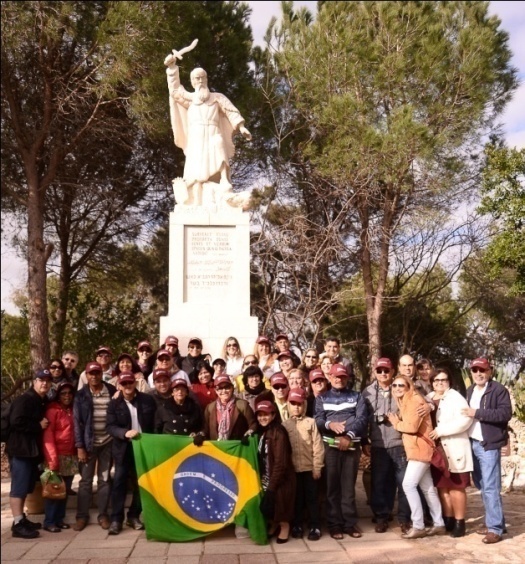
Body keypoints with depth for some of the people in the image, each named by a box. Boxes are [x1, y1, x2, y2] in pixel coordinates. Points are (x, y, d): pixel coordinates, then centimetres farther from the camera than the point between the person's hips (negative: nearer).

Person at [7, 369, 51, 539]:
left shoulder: (43, 402, 14)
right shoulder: (24, 400, -13)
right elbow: (16, 422, -24)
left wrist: (44, 425, 4)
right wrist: (38, 426, -15)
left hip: (32, 450, 9)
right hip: (20, 449, -9)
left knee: (26, 486, 14)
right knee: (19, 487, -7)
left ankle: (21, 519, 24)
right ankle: (18, 524, -5)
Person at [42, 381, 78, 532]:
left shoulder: (72, 410, 16)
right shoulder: (53, 410, -5)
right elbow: (48, 435, -12)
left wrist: (78, 452, 4)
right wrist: (52, 458, -19)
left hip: (71, 456, 6)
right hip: (58, 456, -6)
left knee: (65, 490, 8)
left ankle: (59, 519, 17)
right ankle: (49, 521, 5)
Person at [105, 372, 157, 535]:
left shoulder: (148, 400, 0)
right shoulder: (114, 404, -1)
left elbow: (156, 422, 2)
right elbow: (110, 427, -9)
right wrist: (125, 433, -25)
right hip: (124, 448, -1)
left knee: (141, 482, 8)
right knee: (119, 482, -3)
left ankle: (134, 516, 20)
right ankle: (116, 519, 3)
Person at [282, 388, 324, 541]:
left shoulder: (310, 422, -3)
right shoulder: (285, 425, 3)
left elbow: (318, 446, -5)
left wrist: (317, 467, -7)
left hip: (309, 467, -1)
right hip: (293, 468, 2)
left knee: (312, 498, 6)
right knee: (296, 498, 11)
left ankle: (314, 526, 14)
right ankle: (297, 525, 22)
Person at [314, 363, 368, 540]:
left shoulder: (356, 396, 14)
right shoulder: (322, 398, 14)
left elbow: (362, 418, 0)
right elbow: (318, 420, 0)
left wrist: (349, 436, -14)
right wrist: (329, 424, -22)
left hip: (352, 445, 0)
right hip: (330, 445, 0)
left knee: (348, 486, 3)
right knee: (332, 486, 1)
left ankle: (350, 523, 9)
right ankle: (335, 524, 6)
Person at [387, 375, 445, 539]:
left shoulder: (415, 400, -13)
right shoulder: (405, 402, 18)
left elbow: (412, 426, -21)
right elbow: (407, 424, 11)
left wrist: (396, 424, -6)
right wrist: (398, 422, -7)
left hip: (420, 449, -10)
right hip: (416, 450, 10)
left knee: (409, 484, -14)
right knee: (428, 488, 13)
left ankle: (418, 526, -10)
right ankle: (439, 524, 20)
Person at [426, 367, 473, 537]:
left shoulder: (455, 397, -6)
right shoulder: (428, 399, 13)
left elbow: (465, 419, -21)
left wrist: (441, 430, -22)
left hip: (454, 450, -6)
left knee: (456, 487, -2)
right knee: (442, 487, 10)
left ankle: (459, 523, 5)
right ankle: (448, 520, 19)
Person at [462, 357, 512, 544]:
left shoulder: (499, 390, -7)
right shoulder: (470, 391, 16)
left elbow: (506, 413, -18)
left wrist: (478, 413, -20)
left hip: (488, 445, -7)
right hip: (472, 444, 7)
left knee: (490, 487, -8)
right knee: (482, 487, 12)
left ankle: (495, 528, -3)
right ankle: (493, 522, 22)